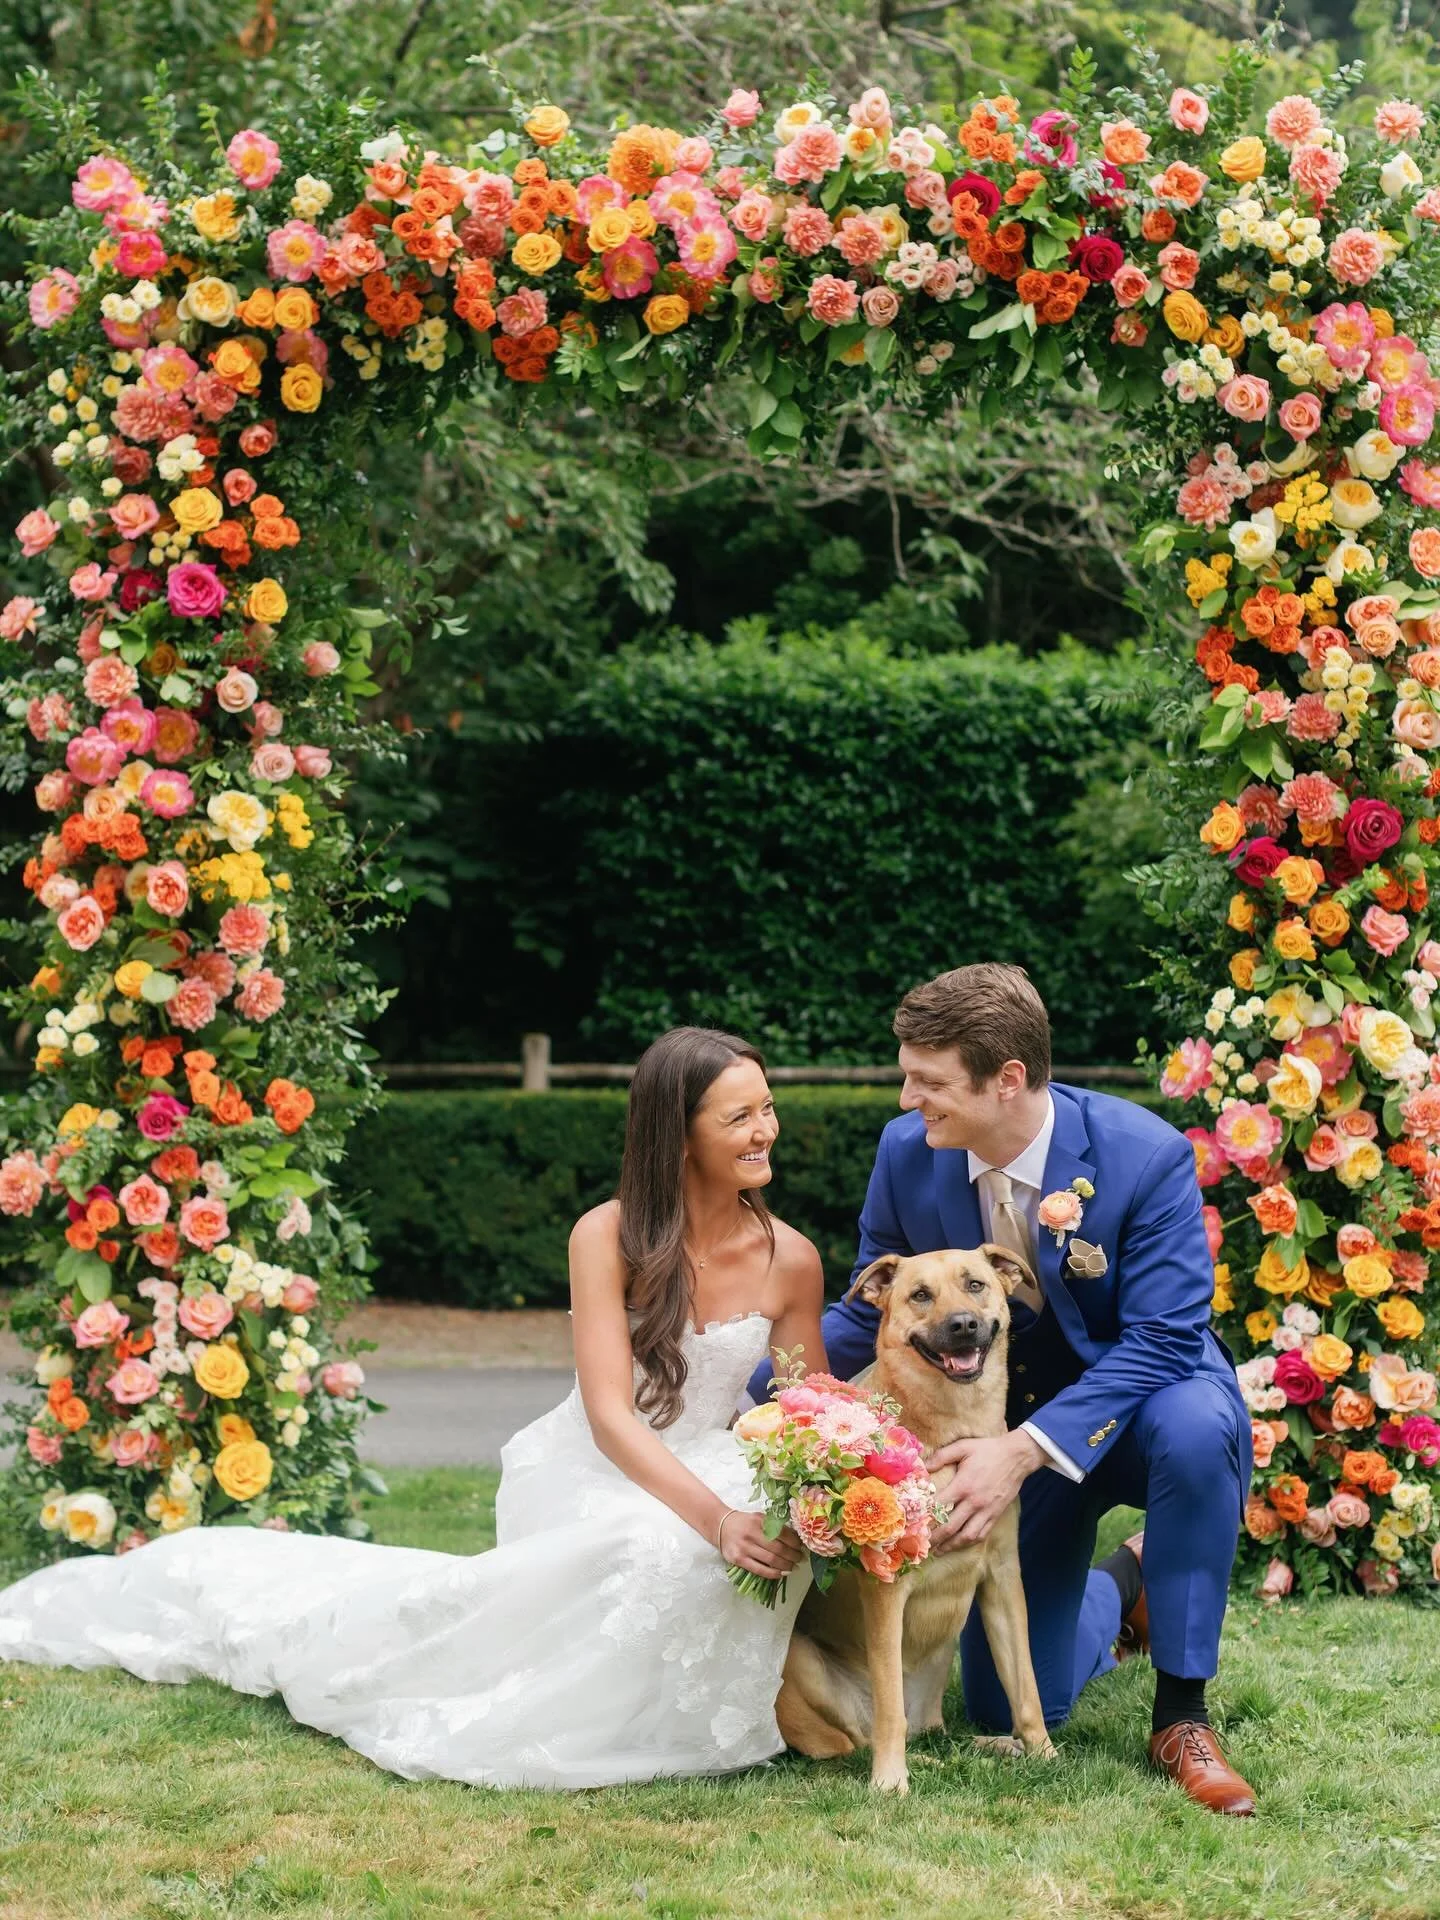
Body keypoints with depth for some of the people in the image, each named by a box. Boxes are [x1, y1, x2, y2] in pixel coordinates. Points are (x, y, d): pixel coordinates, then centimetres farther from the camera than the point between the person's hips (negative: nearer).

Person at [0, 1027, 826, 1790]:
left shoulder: (790, 1259, -6)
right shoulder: (607, 1237, -15)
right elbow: (610, 1414, -21)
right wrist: (716, 1516, -38)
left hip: (701, 1468, 3)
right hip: (582, 1474, -3)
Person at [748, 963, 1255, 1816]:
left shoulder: (1147, 1155, -25)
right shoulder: (908, 1153, -13)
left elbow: (1164, 1339, -27)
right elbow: (869, 1316, -1)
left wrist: (1024, 1453, -36)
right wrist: (746, 1394, -18)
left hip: (1145, 1402, -3)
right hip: (1009, 1436, 3)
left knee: (1196, 1427, -41)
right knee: (1010, 1707, -3)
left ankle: (1182, 1715, -21)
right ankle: (1119, 1588, 33)